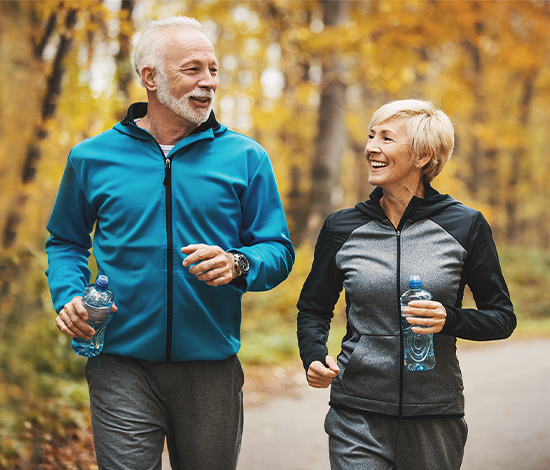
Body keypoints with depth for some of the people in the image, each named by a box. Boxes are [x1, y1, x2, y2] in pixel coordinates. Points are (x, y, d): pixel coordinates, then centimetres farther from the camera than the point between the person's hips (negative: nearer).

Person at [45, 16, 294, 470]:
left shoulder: (245, 157, 3)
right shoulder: (92, 158, 4)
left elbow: (278, 249, 3)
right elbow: (65, 242, 16)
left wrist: (238, 264, -18)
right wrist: (68, 296, -3)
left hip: (211, 368, 1)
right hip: (122, 367, -1)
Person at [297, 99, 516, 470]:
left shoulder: (466, 227, -2)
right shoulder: (341, 228, 2)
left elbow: (502, 317, 3)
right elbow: (313, 308, 15)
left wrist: (450, 320, -17)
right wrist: (314, 356, -5)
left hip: (436, 419, 0)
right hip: (357, 415, 0)